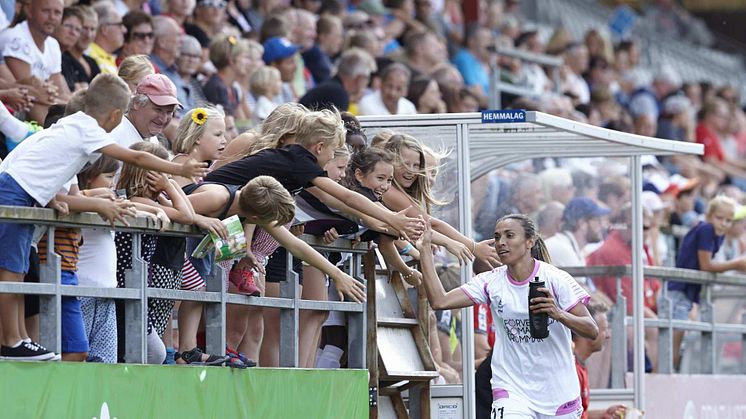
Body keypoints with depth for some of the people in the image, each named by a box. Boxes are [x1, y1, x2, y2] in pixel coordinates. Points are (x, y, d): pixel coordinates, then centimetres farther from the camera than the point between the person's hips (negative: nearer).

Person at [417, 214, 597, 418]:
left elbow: (592, 330, -12)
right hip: (511, 391, 1)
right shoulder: (491, 282, 1)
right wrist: (424, 249, -10)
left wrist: (558, 314, -30)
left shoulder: (555, 279, -8)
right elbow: (440, 301, -8)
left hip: (558, 393, -1)